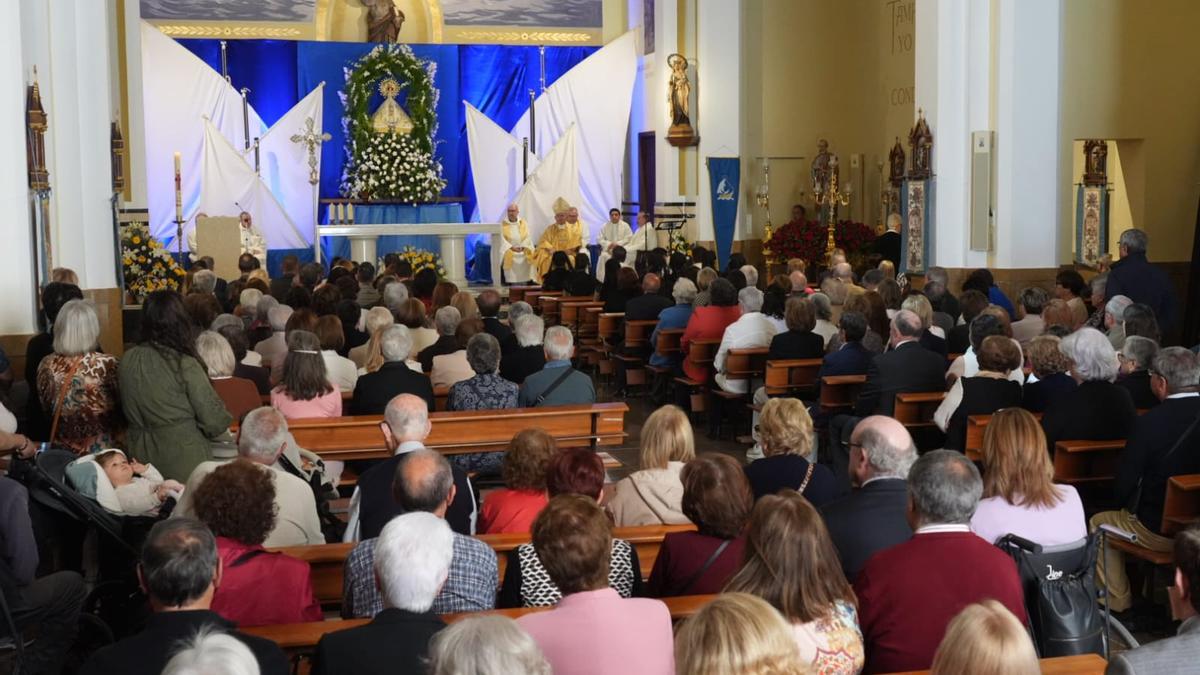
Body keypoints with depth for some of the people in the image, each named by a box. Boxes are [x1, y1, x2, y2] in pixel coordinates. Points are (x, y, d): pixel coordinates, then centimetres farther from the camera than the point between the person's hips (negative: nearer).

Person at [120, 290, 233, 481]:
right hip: (182, 460, -5)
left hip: (140, 458, 5)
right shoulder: (185, 365, -18)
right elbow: (214, 421, -15)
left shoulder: (127, 362, -2)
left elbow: (128, 410, 11)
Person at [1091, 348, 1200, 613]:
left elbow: (1124, 485, -14)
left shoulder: (1148, 423, -22)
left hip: (1160, 531, -5)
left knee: (1099, 523, 20)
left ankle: (1119, 605, 27)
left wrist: (1130, 507, 8)